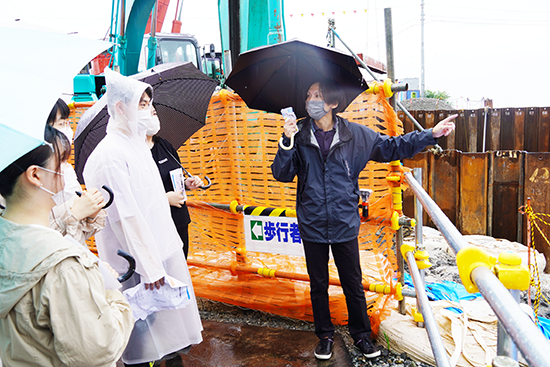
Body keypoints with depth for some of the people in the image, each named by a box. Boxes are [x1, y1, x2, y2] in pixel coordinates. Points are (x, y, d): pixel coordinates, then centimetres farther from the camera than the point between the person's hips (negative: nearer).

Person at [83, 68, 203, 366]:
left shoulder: (138, 143, 10)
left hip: (164, 248, 9)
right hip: (136, 262, -9)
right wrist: (147, 265, -22)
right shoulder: (108, 154, -20)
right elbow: (125, 216, -23)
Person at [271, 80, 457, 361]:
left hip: (344, 225, 0)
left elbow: (391, 147, 8)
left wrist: (431, 134, 4)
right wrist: (287, 143, -22)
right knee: (318, 286, 15)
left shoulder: (355, 135, -3)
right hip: (312, 226, 0)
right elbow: (282, 174, -7)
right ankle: (325, 336, 35)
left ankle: (361, 335, 35)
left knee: (354, 285, 13)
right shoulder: (300, 136, -4)